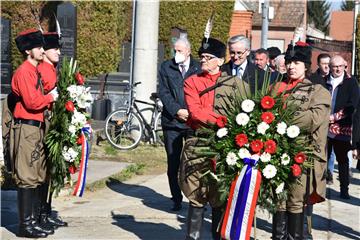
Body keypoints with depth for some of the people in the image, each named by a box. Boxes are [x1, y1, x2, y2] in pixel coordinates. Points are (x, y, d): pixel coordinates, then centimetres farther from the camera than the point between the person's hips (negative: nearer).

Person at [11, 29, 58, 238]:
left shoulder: (35, 71, 18)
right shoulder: (24, 72, -12)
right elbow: (32, 102, -20)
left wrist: (49, 98, 1)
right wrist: (51, 97, -8)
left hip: (37, 128, 10)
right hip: (27, 128, -10)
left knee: (37, 177, 13)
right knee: (27, 178, -6)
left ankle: (33, 219, 20)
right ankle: (26, 224, -2)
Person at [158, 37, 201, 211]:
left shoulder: (199, 68, 4)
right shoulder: (166, 67, 9)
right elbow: (163, 92, 2)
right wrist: (177, 110, -10)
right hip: (172, 121, 2)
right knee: (173, 163, 5)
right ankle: (176, 199, 15)